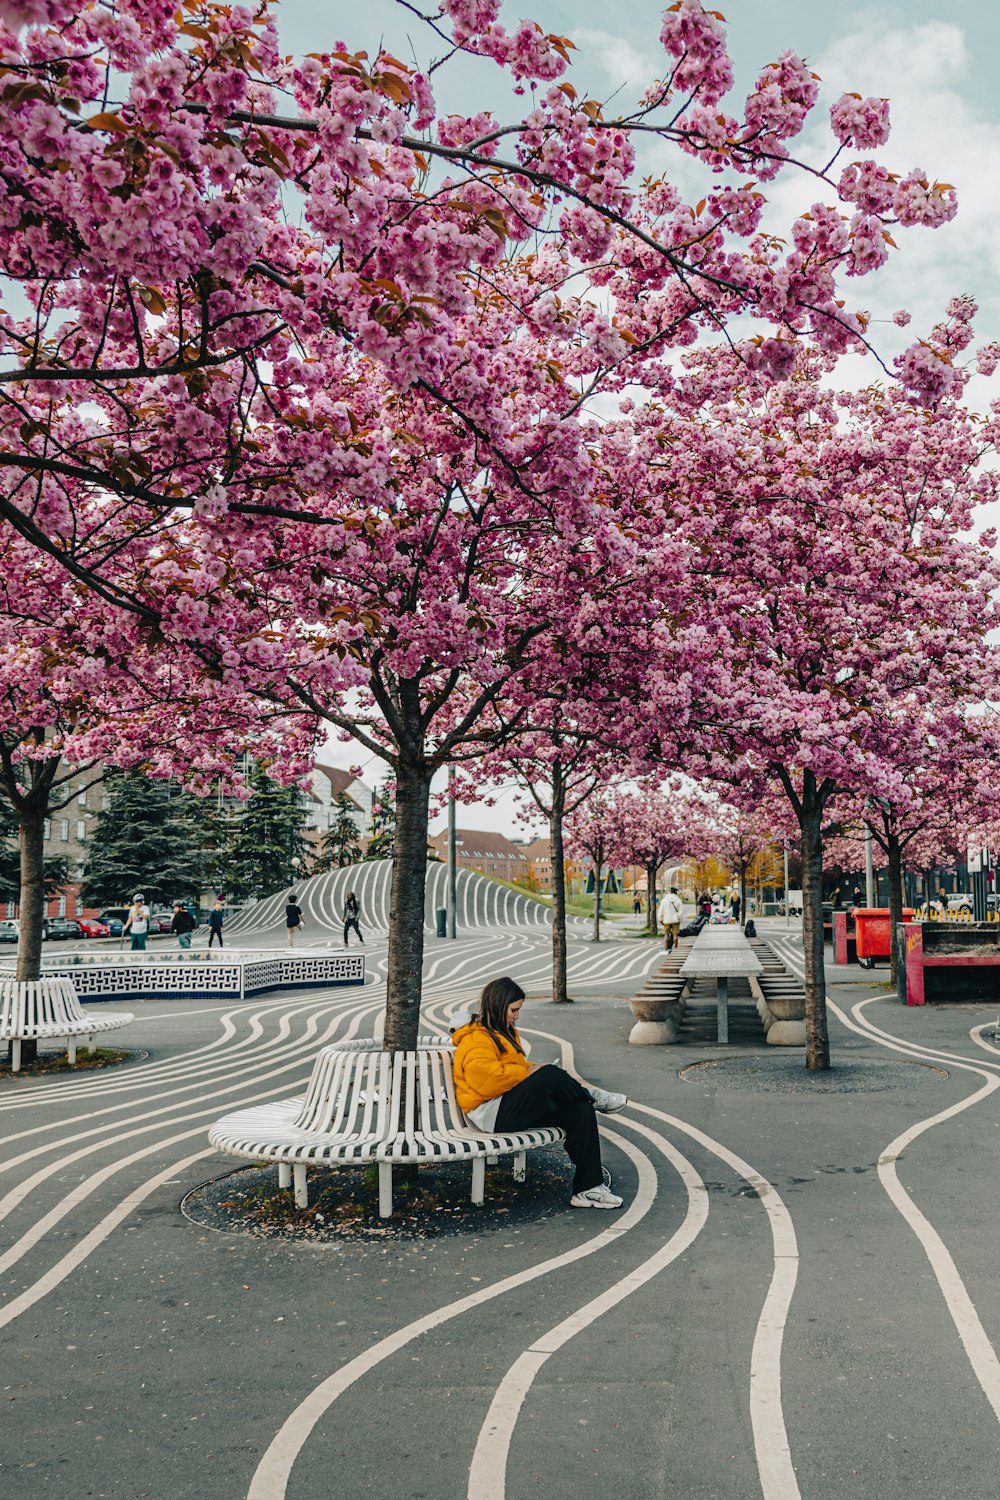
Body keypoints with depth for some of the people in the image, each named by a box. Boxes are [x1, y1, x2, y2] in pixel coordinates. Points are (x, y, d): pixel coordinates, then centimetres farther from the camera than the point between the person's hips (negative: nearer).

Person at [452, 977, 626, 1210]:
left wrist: (534, 1069, 6)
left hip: (516, 1108, 10)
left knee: (581, 1111, -13)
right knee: (550, 1075, -30)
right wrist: (527, 1072, -16)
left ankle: (588, 1188, -12)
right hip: (492, 1113, -10)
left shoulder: (506, 1033, 21)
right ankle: (591, 1096, 2)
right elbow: (487, 1078, -25)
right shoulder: (476, 1041, -12)